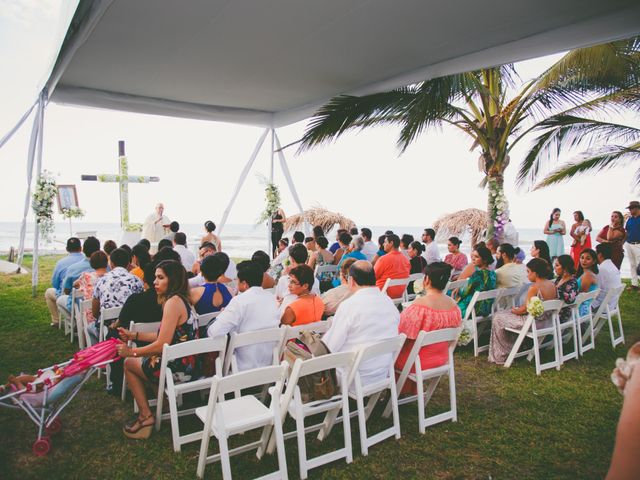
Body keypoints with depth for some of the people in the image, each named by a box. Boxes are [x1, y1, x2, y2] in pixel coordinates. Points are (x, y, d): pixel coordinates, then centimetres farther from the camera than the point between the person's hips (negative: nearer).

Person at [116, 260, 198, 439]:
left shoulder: (173, 302, -20)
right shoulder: (181, 299, 10)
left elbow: (162, 345, -22)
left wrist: (132, 352, -8)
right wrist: (134, 335, 15)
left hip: (179, 369, -9)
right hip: (188, 364, 9)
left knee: (129, 363, 14)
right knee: (137, 359, 25)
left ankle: (146, 415, 15)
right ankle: (146, 414, 24)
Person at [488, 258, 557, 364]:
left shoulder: (534, 287, -23)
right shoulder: (552, 284, 2)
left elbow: (525, 309, -18)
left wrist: (515, 310, 3)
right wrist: (518, 308, 10)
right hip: (547, 322, 9)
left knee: (498, 317, 8)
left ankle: (501, 356, 18)